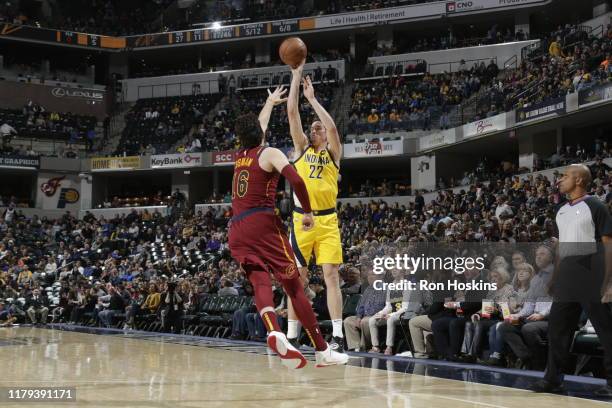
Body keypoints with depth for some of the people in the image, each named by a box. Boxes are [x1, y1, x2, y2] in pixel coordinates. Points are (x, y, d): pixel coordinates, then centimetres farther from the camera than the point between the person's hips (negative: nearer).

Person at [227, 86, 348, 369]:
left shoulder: (240, 155, 21)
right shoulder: (270, 153, 3)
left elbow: (257, 126, 42)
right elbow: (296, 180, -15)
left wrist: (270, 102, 57)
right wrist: (308, 212, -3)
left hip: (237, 229, 5)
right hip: (263, 223, -5)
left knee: (260, 282, -7)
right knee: (293, 285, -3)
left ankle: (273, 331, -36)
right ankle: (323, 351, -1)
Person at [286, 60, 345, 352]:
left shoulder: (333, 152, 10)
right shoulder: (302, 148, 13)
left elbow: (332, 127, -11)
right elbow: (292, 112, 4)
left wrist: (313, 98, -7)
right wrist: (297, 76, 1)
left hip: (327, 220, -1)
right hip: (302, 218, 1)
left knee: (331, 275, -5)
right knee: (297, 277, 3)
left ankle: (338, 335, -4)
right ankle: (292, 336, 9)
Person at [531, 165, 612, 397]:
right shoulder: (562, 211, 16)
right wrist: (554, 278, 17)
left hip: (591, 278, -7)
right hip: (566, 278, 8)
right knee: (557, 328, 8)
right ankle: (553, 379, 15)